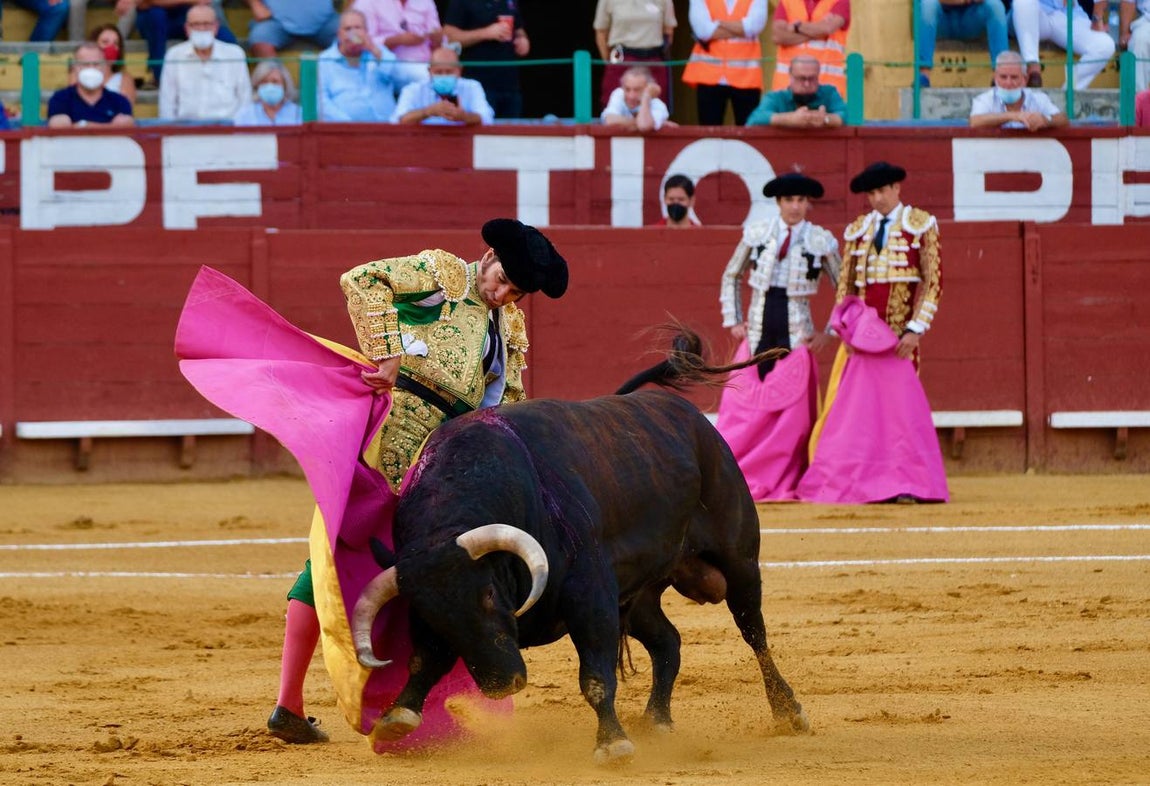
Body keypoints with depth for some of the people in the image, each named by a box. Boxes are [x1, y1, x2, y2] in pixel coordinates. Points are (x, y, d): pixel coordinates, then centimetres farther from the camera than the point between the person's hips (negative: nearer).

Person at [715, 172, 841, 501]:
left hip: (796, 339, -1)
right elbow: (731, 277, 17)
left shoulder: (822, 242, -1)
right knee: (739, 411, -2)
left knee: (790, 417, -3)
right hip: (756, 337, 1)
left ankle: (778, 485, 5)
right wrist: (732, 321, 9)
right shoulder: (756, 233, 3)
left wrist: (828, 333, 1)